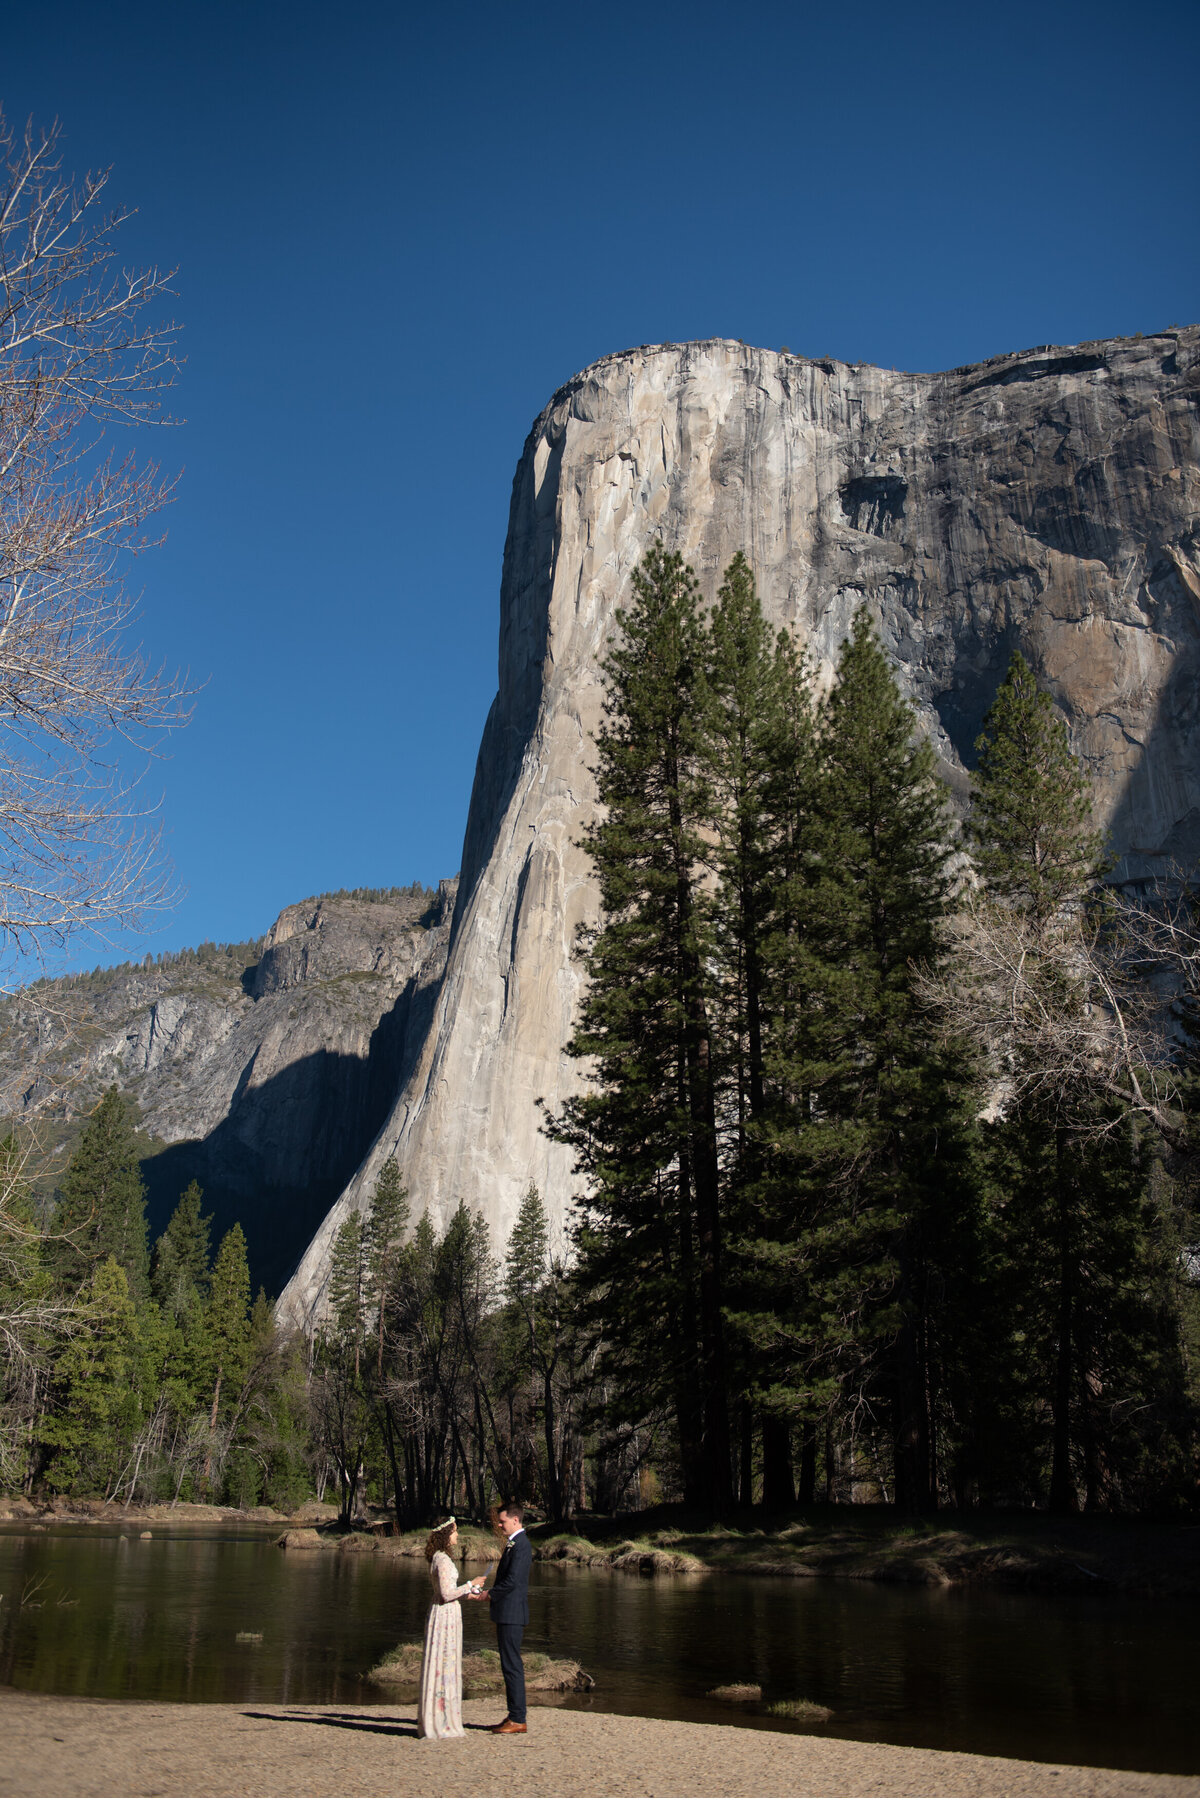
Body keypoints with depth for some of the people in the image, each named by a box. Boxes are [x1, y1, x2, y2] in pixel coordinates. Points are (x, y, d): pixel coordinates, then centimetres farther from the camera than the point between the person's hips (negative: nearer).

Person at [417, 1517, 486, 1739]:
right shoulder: (442, 1560, -18)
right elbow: (446, 1594, -21)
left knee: (444, 1668, 14)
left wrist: (467, 1594, 17)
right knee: (443, 1668, -3)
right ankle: (440, 1724, 3)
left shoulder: (439, 1558, 12)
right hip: (446, 1615, -10)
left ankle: (434, 1721, 21)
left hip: (443, 1614, 10)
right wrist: (470, 1585, -11)